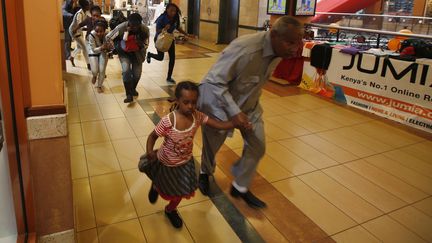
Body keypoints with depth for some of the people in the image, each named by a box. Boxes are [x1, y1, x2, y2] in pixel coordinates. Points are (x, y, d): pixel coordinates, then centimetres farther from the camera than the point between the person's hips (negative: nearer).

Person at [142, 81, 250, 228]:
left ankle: (170, 210, 53)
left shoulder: (197, 116, -21)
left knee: (181, 191, 19)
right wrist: (150, 152, -38)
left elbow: (219, 125, -22)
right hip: (166, 163, -3)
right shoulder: (168, 121, -33)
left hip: (185, 162, 3)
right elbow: (152, 136, -20)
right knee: (166, 191, 23)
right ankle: (156, 186, 63)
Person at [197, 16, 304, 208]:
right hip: (219, 101, -6)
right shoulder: (244, 49, -38)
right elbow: (215, 81, -31)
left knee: (257, 147, 7)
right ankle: (205, 173, 50)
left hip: (249, 103, 7)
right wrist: (234, 112, -34)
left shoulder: (278, 50, -13)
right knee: (212, 145, 16)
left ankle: (240, 187, 29)